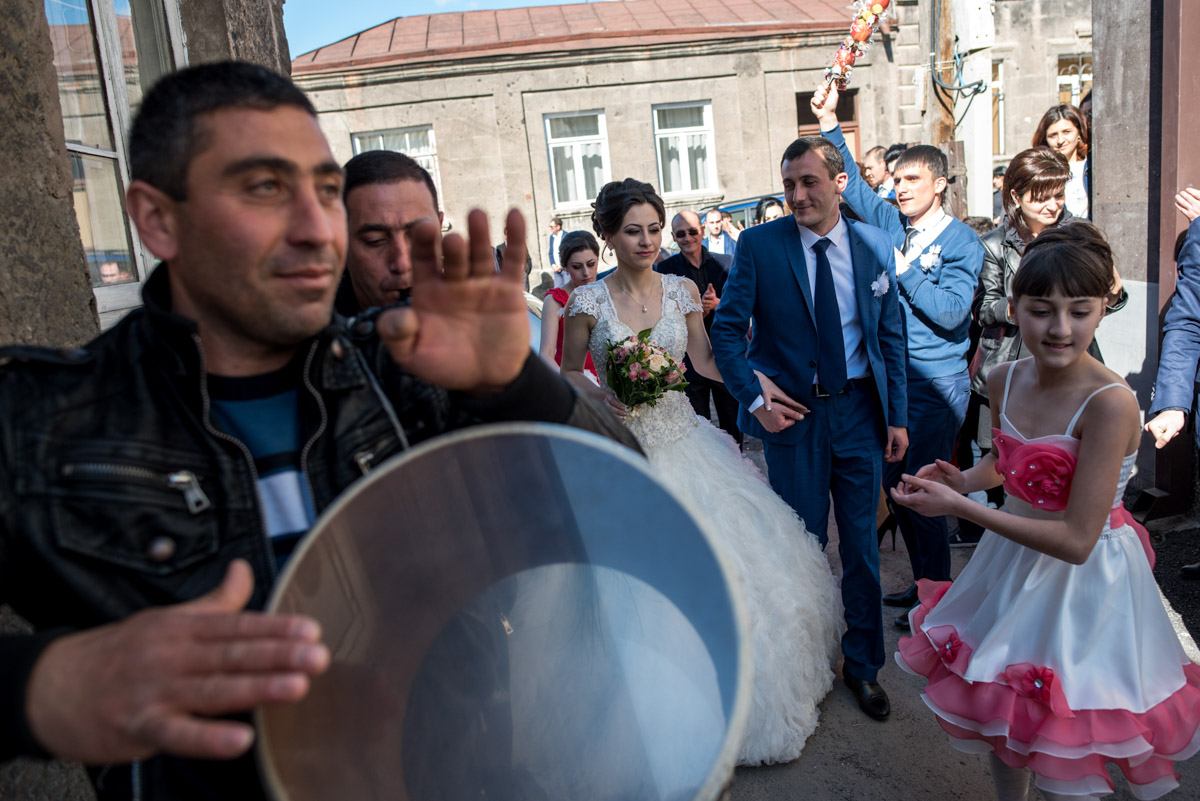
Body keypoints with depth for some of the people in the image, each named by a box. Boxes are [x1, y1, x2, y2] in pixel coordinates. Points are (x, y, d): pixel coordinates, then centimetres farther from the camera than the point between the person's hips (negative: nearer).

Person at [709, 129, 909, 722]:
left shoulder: (876, 248, 2)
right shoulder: (759, 244, -7)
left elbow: (890, 337, 7)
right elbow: (726, 329, -7)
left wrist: (897, 417, 5)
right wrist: (755, 396, -19)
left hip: (860, 409, 2)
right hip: (791, 411, -2)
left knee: (862, 541, 12)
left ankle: (862, 663, 32)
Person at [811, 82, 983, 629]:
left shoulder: (962, 243, -8)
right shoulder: (891, 224, 8)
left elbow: (951, 312, -18)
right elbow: (849, 183, 9)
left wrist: (904, 272, -15)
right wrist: (829, 122, 2)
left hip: (936, 384, -6)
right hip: (890, 376, 6)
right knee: (896, 483, 13)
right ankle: (923, 581, 30)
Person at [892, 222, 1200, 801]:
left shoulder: (1109, 403, -27)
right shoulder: (1005, 380, -6)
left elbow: (1076, 540, -27)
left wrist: (959, 507, -26)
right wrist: (963, 479, -6)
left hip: (1080, 583, -6)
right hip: (1011, 567, 7)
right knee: (1004, 709, 25)